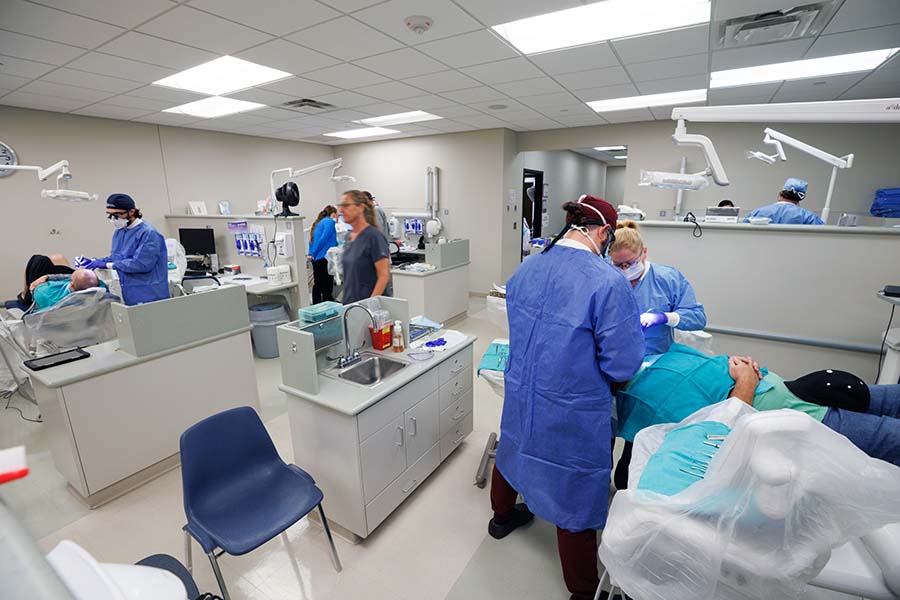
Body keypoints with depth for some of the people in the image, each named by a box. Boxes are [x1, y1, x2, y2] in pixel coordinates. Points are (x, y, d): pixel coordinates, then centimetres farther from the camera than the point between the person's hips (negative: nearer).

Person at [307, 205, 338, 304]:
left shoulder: (318, 222, 20)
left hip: (316, 259, 9)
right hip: (324, 258, -9)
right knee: (327, 286, -5)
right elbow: (323, 239, -15)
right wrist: (313, 254, -11)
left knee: (317, 285, 12)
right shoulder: (330, 222, -6)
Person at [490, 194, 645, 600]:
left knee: (514, 451, 31)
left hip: (520, 396, 6)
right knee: (575, 502, 14)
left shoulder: (525, 269, -4)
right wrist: (634, 328, 0)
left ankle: (502, 516, 59)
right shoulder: (608, 282, -24)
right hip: (575, 414, -6)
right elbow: (623, 364, -20)